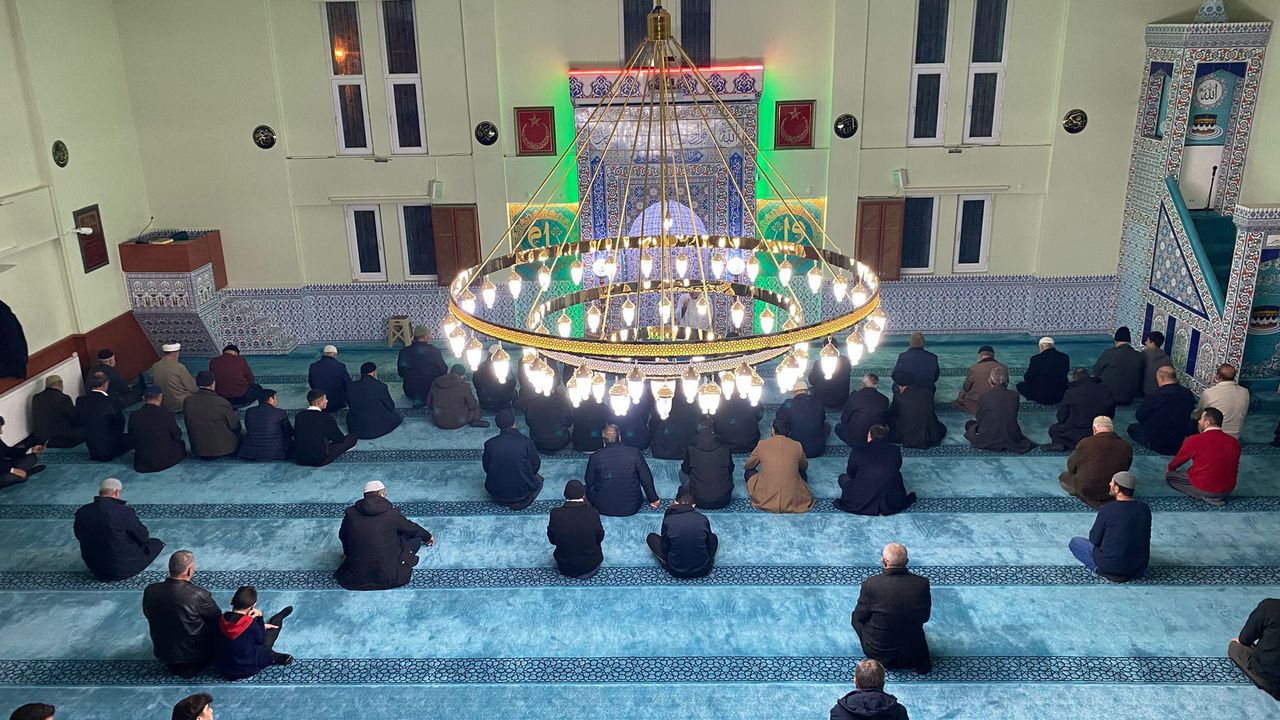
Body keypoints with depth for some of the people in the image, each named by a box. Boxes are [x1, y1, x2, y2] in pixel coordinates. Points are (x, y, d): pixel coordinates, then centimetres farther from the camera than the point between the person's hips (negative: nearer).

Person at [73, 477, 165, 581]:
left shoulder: (81, 512, -8)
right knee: (157, 544, 11)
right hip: (121, 569, -8)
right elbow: (143, 537, -10)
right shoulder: (125, 511, -23)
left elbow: (78, 536, 11)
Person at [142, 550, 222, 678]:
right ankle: (192, 666, 13)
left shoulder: (150, 591, -16)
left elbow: (148, 615, 5)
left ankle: (173, 665, 19)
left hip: (162, 653, 5)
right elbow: (217, 618, -10)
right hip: (193, 653, -5)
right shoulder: (199, 595, -29)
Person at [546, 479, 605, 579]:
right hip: (590, 569, -2)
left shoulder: (556, 514, -21)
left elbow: (552, 540, -6)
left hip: (564, 569, 2)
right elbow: (600, 537, -7)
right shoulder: (592, 513, -23)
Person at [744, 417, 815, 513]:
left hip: (765, 500, -2)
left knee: (748, 471, 24)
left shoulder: (762, 444, -2)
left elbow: (749, 465, 14)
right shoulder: (797, 446, 1)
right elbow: (805, 465, 21)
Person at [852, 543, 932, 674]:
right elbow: (925, 617, -1)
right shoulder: (922, 583, -15)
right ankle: (919, 659, 14)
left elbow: (860, 616, -7)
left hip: (877, 652, -3)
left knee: (856, 616, 22)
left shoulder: (870, 584, -22)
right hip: (913, 651, 3)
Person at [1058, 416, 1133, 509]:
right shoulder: (1127, 446, -8)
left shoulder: (1086, 443, -19)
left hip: (1087, 490, -4)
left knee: (1063, 477, 21)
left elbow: (1071, 467, -5)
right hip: (1113, 492, 4)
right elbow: (1125, 469, 8)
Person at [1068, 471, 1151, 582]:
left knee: (1075, 542, 14)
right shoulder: (1145, 508, -5)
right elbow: (1145, 537, 11)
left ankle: (1098, 568, -1)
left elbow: (1094, 540, -8)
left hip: (1111, 567, -6)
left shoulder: (1107, 509, -20)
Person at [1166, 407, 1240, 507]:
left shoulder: (1194, 441, -16)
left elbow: (1179, 459, 2)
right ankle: (1218, 497, 12)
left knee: (1169, 475, 12)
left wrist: (1170, 468, 24)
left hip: (1203, 489, -7)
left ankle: (1205, 497, -2)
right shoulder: (1234, 442, -3)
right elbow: (1234, 468, 12)